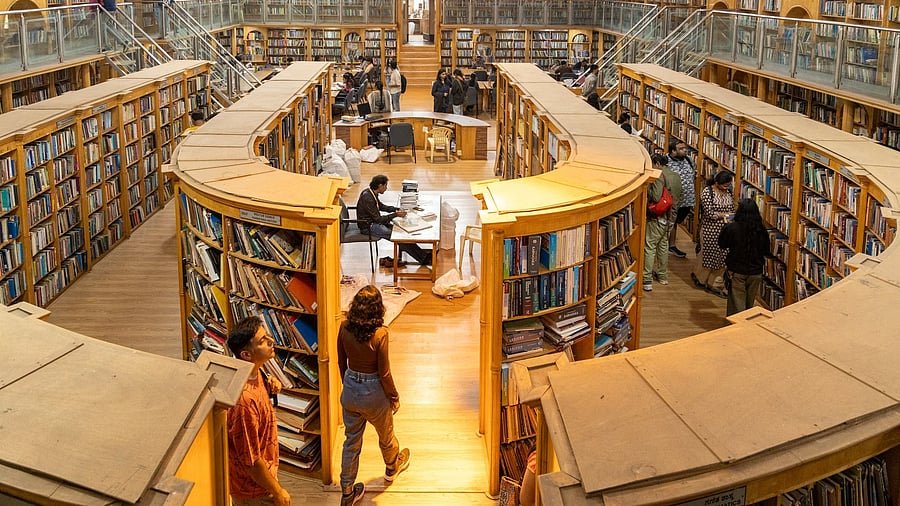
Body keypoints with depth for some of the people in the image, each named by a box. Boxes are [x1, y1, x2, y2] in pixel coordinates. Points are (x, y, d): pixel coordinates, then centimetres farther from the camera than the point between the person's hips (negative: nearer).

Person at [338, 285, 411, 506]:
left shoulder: (344, 328, -12)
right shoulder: (380, 334, -26)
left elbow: (341, 362, 3)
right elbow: (384, 373, -17)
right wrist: (394, 397, -2)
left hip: (350, 390, 4)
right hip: (373, 392, -4)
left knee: (351, 441, 17)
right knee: (385, 435, 26)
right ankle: (392, 467, 54)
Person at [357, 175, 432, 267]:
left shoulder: (371, 193, 3)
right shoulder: (367, 198, -26)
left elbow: (381, 206, 19)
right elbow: (378, 219, -23)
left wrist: (397, 209, 6)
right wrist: (395, 215, -18)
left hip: (374, 222, 10)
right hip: (368, 227, -10)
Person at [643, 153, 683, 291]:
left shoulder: (660, 176, -17)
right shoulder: (676, 176, 9)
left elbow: (655, 197, -24)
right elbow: (679, 197, 18)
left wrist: (647, 188, -9)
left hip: (657, 217, -8)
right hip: (670, 216, 8)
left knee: (649, 247, -5)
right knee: (663, 246, 20)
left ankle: (647, 280, -8)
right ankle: (663, 276, 30)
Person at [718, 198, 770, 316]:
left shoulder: (731, 228, -17)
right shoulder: (762, 230, -7)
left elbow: (722, 245, -1)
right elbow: (767, 251, 5)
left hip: (736, 272, -3)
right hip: (756, 272, 3)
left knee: (737, 306, 4)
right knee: (749, 304, 18)